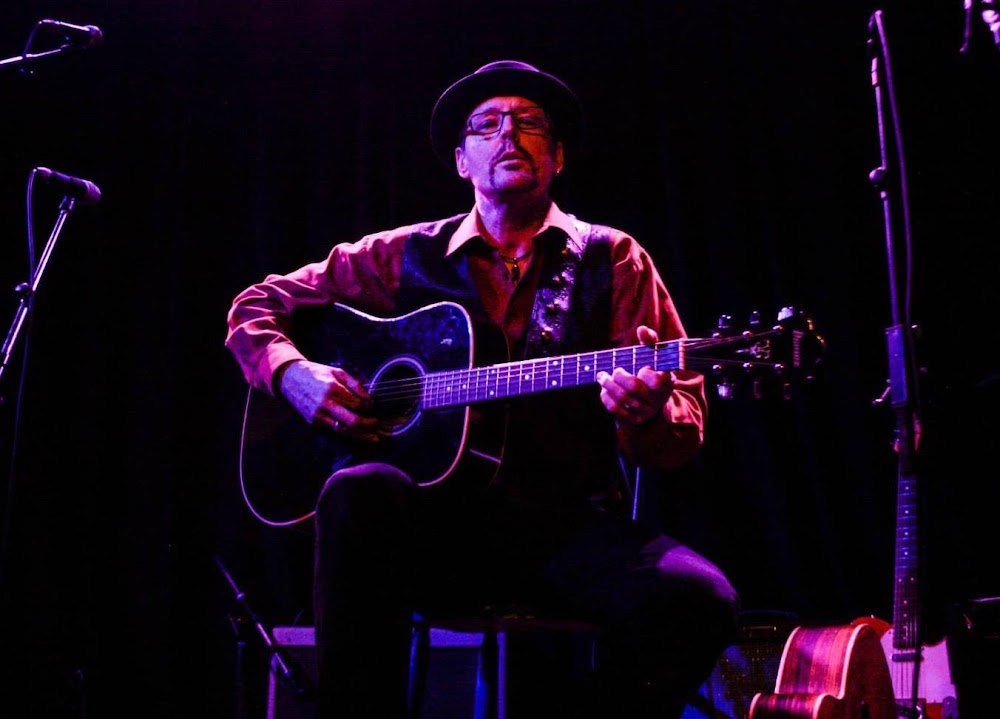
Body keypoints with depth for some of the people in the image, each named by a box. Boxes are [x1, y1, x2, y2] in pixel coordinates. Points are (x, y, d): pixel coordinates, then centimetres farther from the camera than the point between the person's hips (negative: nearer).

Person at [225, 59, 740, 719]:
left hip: (569, 526, 0)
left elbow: (685, 438, 3)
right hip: (437, 522, 0)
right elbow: (257, 307, 20)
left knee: (697, 599, -28)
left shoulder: (612, 260, 9)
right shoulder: (406, 256, 12)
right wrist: (293, 373, -2)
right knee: (360, 491, -34)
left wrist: (648, 414, -22)